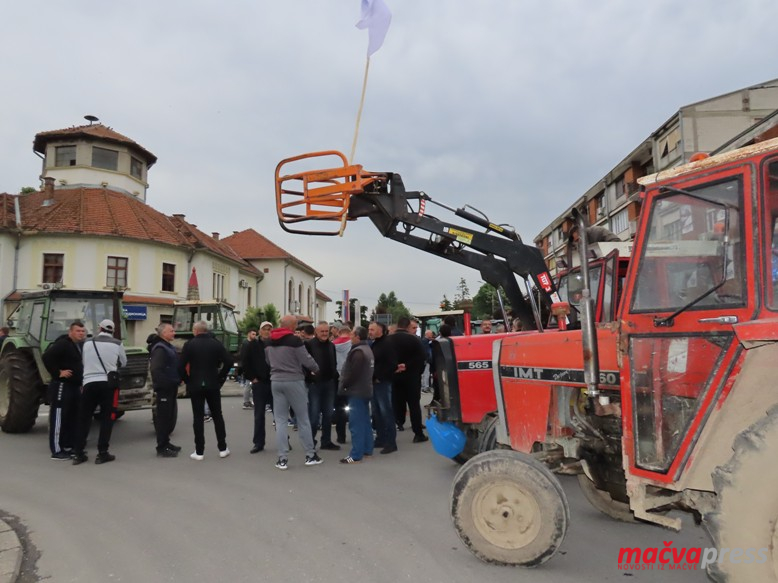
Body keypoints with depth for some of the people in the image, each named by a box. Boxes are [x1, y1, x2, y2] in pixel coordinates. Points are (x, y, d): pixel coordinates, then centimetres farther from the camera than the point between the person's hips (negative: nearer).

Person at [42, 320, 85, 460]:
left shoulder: (81, 346, 15)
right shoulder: (62, 344, -14)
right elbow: (47, 357, -25)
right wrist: (58, 373, -21)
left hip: (74, 386, 10)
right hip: (61, 386, -10)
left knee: (73, 417, 13)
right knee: (58, 418, -5)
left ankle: (69, 447, 21)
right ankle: (56, 450, -2)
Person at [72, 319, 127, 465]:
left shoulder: (87, 343, 7)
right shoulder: (117, 344, 1)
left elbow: (83, 363, 17)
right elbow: (123, 363, 14)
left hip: (89, 383, 2)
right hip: (109, 383, -2)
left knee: (84, 418, 10)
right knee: (107, 418, 5)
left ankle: (79, 454, 10)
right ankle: (102, 453, 4)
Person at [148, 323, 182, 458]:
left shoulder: (167, 347, 17)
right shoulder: (160, 349, -16)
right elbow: (155, 370, -26)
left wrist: (177, 380, 11)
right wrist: (168, 383, -25)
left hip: (170, 388, 10)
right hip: (164, 388, -10)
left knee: (171, 416, 16)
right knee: (164, 418, -4)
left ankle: (165, 443, 27)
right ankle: (162, 448, 3)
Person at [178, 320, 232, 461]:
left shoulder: (190, 344, -5)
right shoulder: (216, 343, 0)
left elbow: (181, 366, -12)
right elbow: (228, 362, -7)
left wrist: (187, 381, 1)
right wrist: (220, 378, 2)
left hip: (195, 386, -2)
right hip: (213, 385, 2)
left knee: (198, 417, 3)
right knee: (217, 415, 11)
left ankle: (199, 452, 5)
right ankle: (222, 448, 14)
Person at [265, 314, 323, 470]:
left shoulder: (270, 341, 8)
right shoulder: (294, 340, -13)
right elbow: (307, 360, -11)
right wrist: (316, 369, 7)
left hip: (276, 381, 5)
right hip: (294, 381, -5)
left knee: (280, 420, 7)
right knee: (303, 418, 6)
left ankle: (282, 458, 4)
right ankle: (310, 455, 13)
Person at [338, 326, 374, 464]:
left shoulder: (358, 351, -19)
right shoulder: (367, 349, 14)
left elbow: (353, 373, -23)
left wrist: (343, 385, -9)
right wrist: (345, 382, 16)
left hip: (357, 391, -11)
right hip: (365, 389, 11)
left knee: (356, 423, -8)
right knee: (365, 421, 15)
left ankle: (356, 456, -5)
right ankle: (367, 450, 22)